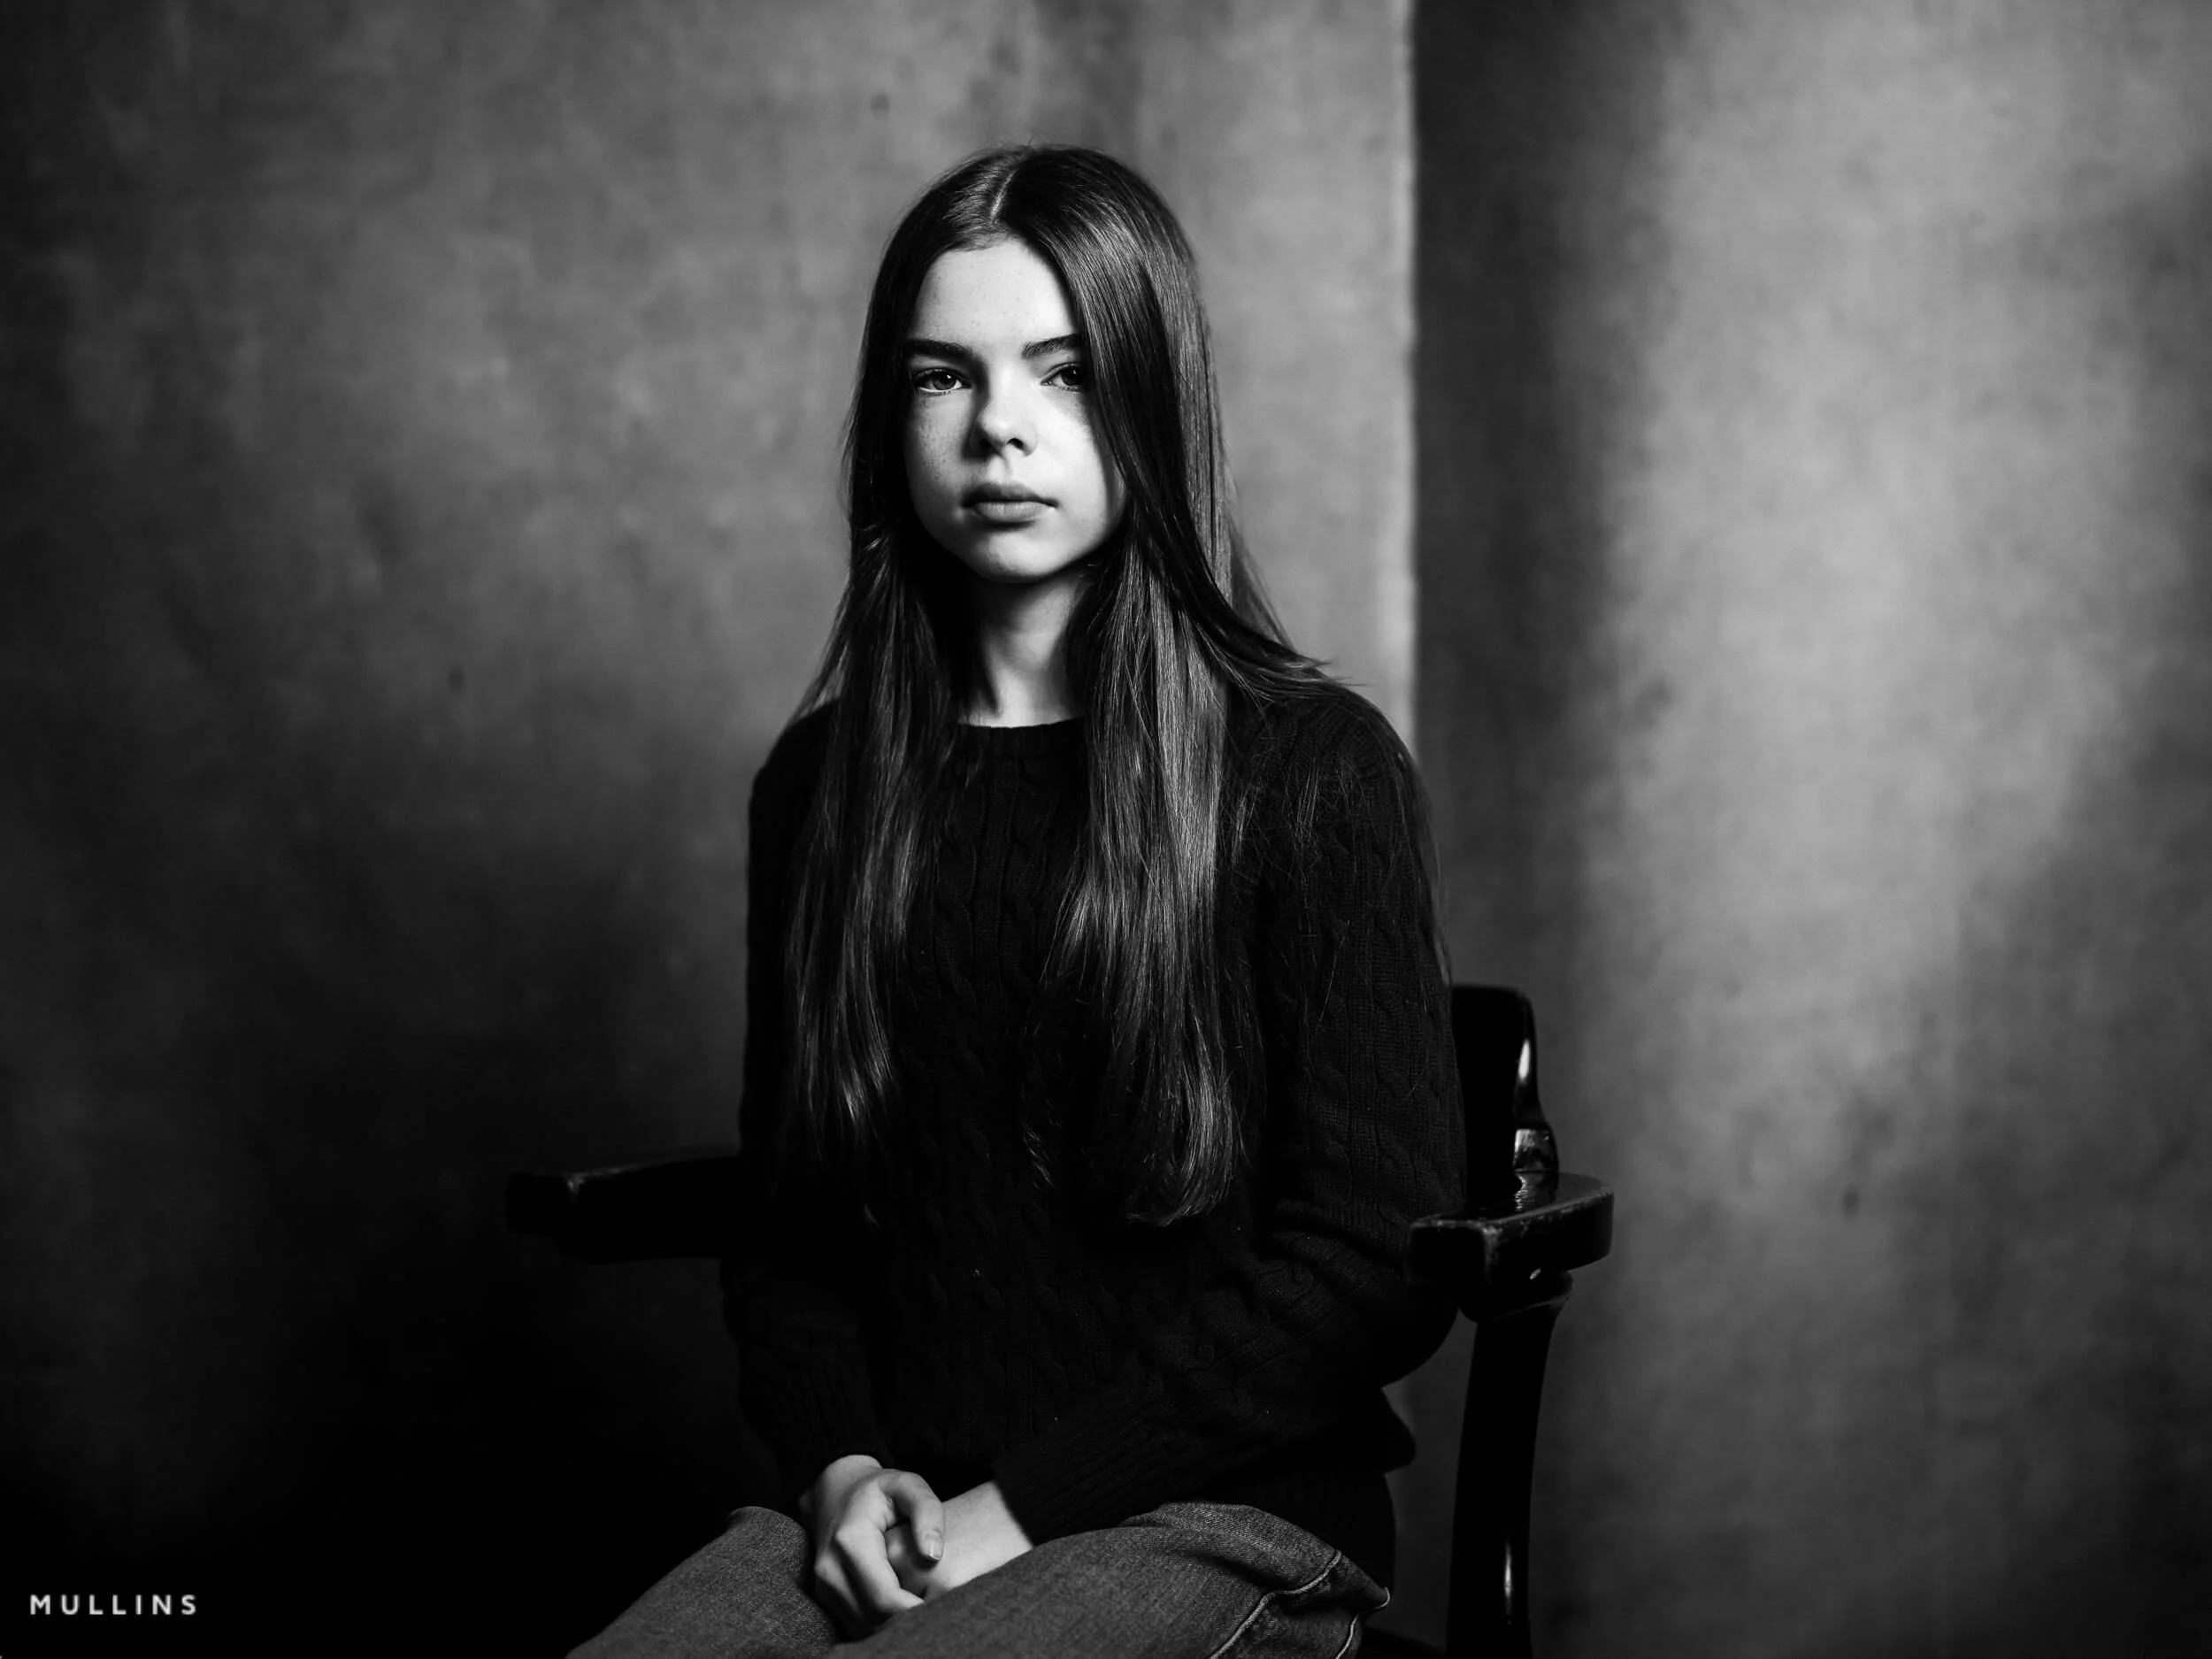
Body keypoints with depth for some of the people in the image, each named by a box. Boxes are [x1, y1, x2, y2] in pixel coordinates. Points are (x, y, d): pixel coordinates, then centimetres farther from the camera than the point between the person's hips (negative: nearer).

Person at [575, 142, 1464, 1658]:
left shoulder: (1311, 770, -3)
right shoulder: (825, 782, 11)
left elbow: (1379, 1259, -7)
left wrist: (1020, 1503, -11)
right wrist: (839, 1457, -3)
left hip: (1220, 1520, -4)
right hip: (889, 1515, 4)